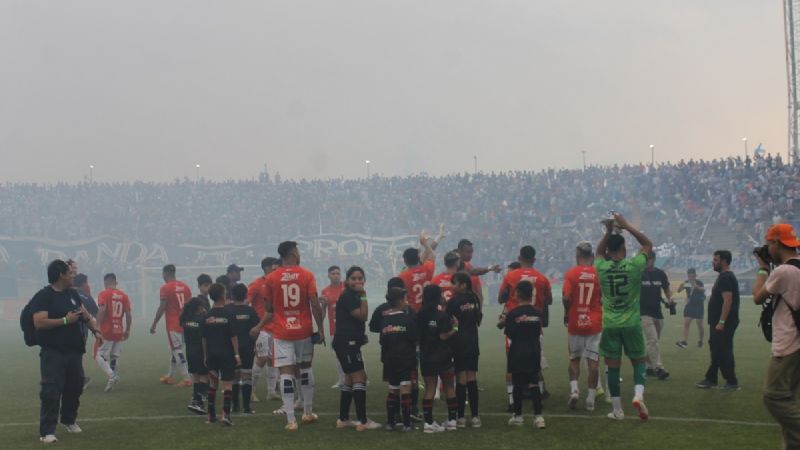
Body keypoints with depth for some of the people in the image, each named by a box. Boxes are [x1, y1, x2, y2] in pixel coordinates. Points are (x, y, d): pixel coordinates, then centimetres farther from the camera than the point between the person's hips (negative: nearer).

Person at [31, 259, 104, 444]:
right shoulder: (43, 296, -11)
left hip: (74, 351, 7)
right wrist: (65, 320, -18)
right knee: (51, 391, -8)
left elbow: (85, 315, 16)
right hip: (53, 353, -7)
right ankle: (47, 431, -4)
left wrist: (95, 330, -1)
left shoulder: (72, 294, 12)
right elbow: (39, 323, -21)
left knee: (75, 387, 17)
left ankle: (69, 420, 37)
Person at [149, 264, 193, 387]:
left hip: (173, 325, -7)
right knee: (175, 350, 18)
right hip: (184, 324, 7)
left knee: (177, 351, -4)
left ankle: (186, 378, -10)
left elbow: (162, 308, -12)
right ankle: (170, 376, 28)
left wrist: (154, 324, -4)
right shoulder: (185, 286, 9)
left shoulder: (166, 288, -10)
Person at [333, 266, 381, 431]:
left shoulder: (354, 296, 16)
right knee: (359, 378, -11)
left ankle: (343, 419, 21)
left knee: (350, 379, 15)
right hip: (346, 342, -11)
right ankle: (362, 421, -12)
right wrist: (363, 296, -17)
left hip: (351, 343, 11)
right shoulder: (347, 296, -14)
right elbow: (362, 316, -19)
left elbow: (361, 317, 19)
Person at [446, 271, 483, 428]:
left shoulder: (453, 302, -12)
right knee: (472, 380, 8)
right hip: (473, 344, 5)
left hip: (459, 344, -5)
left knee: (461, 380, -1)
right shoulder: (475, 299, 6)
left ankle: (461, 417, 3)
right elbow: (478, 320, 11)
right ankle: (475, 416, 10)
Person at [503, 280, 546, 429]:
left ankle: (518, 416, 14)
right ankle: (538, 416, -2)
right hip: (534, 352, 3)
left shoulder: (512, 314, -12)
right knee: (534, 384, 5)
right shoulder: (537, 313, 0)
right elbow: (539, 332, 7)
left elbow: (509, 334, -10)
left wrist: (504, 323, 5)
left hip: (517, 354, -3)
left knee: (518, 385, 6)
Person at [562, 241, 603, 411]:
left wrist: (566, 313, 4)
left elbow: (566, 298, -14)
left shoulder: (571, 273, -7)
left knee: (574, 359, 16)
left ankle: (574, 389, -2)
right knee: (593, 361, 5)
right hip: (595, 323, 0)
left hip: (575, 323, 0)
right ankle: (590, 399, 7)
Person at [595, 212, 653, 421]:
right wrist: (626, 226, 5)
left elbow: (599, 252, 20)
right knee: (639, 361, 14)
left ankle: (617, 410, 11)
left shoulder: (602, 268, -4)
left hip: (610, 325, 1)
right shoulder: (634, 266, -9)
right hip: (631, 324, -1)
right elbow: (648, 244, 7)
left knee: (613, 367, 7)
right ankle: (638, 395, -9)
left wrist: (608, 231, 13)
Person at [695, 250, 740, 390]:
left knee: (723, 352, -6)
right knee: (716, 351, 14)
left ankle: (732, 382, 1)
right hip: (718, 322, 11)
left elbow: (728, 300, -24)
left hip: (724, 323, -11)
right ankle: (710, 379, 20)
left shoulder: (726, 278, -16)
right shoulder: (724, 276, 17)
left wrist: (721, 322, -26)